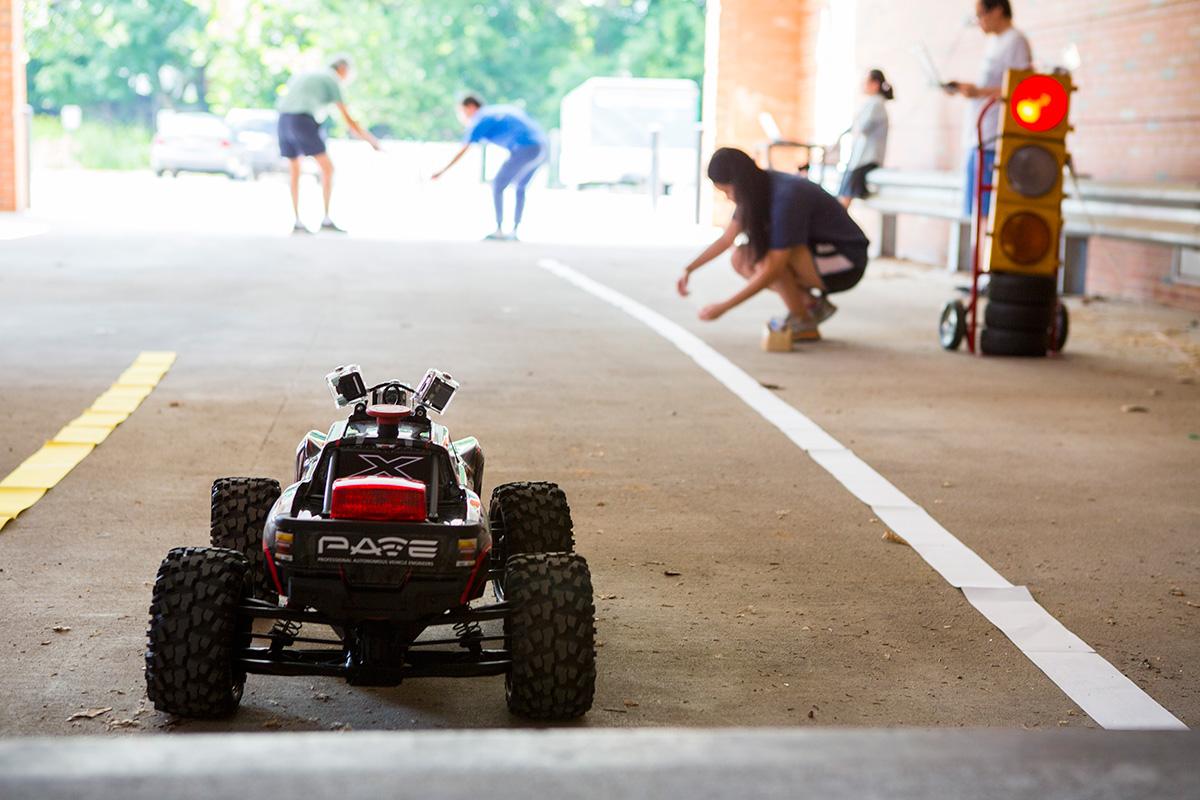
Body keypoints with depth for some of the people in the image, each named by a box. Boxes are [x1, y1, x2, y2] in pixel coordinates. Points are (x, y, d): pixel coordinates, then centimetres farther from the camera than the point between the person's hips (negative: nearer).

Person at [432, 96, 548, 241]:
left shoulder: (480, 120, 6)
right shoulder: (499, 110, 28)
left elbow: (462, 151, 5)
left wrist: (442, 171, 9)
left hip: (526, 149, -8)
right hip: (542, 147, 8)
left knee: (497, 186, 6)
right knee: (519, 187, 24)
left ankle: (499, 231, 7)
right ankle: (514, 232, 22)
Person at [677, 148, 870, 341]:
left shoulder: (786, 197, -28)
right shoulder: (759, 189, -3)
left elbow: (772, 270, -28)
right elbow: (727, 239, 9)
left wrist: (723, 307, -26)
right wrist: (690, 269, -2)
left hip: (844, 262, -9)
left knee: (765, 257, -28)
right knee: (741, 259, -3)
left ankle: (803, 324, -11)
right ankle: (811, 304, 3)